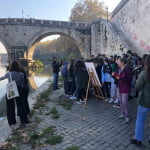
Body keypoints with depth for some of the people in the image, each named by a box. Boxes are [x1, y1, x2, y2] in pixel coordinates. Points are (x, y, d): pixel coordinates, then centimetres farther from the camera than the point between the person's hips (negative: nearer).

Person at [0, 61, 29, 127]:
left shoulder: (8, 74, -10)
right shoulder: (21, 74, -7)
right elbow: (22, 84, 1)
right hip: (18, 90, 1)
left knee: (10, 106, 13)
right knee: (20, 105, 12)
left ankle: (12, 121, 21)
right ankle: (23, 120, 17)